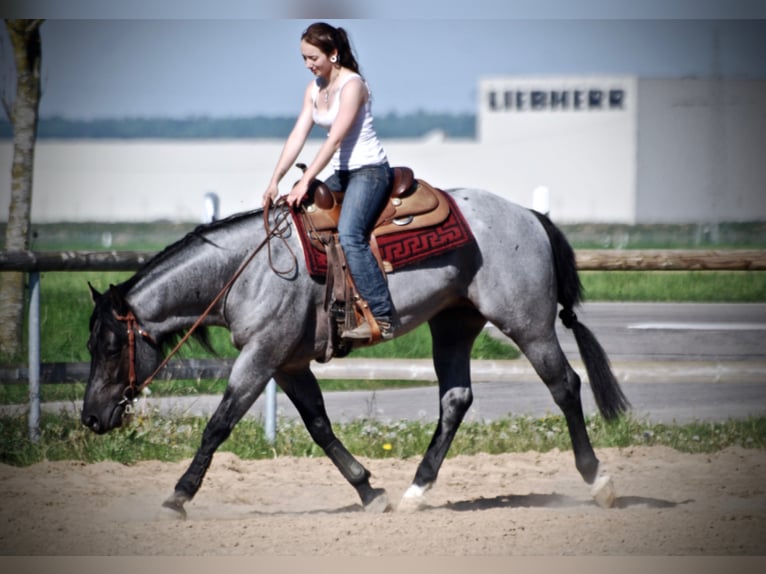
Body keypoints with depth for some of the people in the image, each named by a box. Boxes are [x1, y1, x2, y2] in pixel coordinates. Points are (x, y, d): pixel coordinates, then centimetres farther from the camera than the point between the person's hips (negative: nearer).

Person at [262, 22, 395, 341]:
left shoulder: (352, 84, -17)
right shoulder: (314, 89, 8)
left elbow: (335, 139, -23)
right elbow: (297, 136, 6)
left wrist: (305, 182, -25)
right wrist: (275, 180, -3)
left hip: (369, 170, -10)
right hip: (342, 172, 10)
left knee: (349, 235, -27)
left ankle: (382, 318, -29)